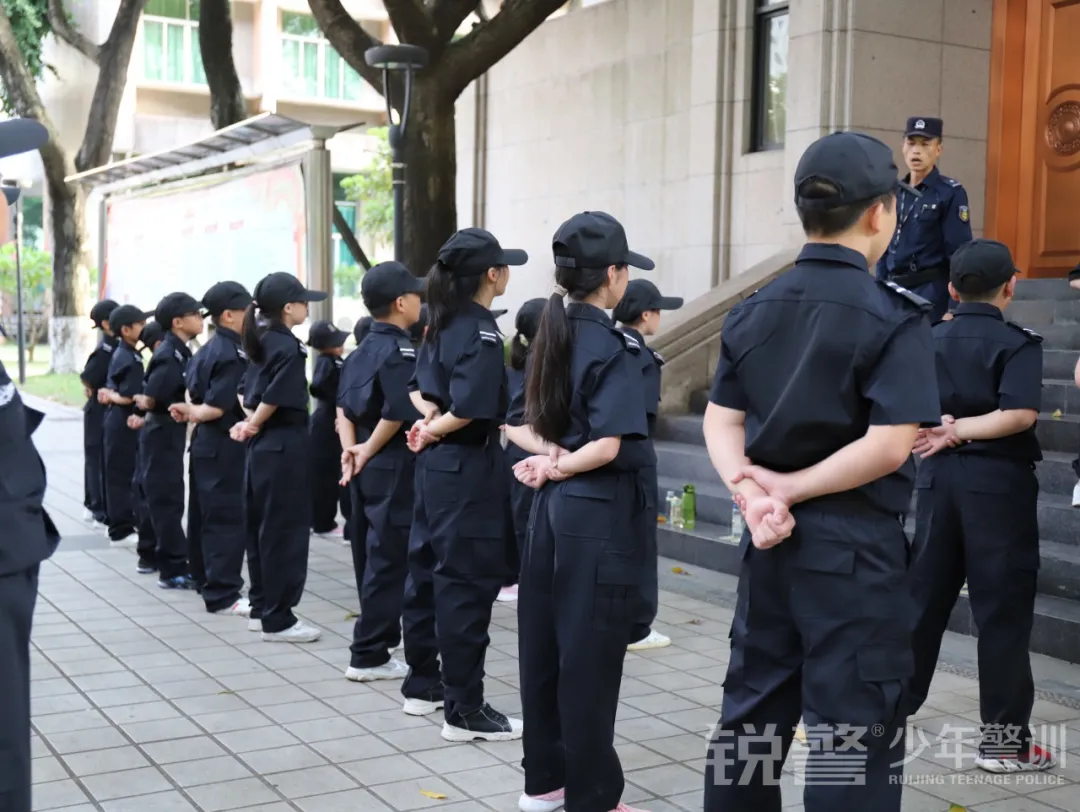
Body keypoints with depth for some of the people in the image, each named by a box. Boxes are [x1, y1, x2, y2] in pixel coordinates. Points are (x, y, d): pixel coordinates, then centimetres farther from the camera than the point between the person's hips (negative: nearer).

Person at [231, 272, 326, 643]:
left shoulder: (263, 342, 12)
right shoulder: (289, 347, -15)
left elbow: (252, 392, 11)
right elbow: (274, 399, -20)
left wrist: (249, 423, 0)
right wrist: (253, 426, -5)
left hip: (263, 446, 9)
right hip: (285, 446, -9)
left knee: (263, 526, 14)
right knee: (286, 530, -3)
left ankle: (262, 608, 23)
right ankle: (278, 619, 2)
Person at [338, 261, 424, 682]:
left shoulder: (362, 351, 12)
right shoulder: (401, 351, -15)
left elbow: (344, 405, 12)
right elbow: (398, 413, -24)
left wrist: (351, 448, 4)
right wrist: (367, 452, -11)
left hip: (369, 468, 9)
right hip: (395, 467, -9)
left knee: (373, 555, 17)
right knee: (389, 560, -3)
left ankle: (377, 639, 29)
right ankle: (368, 655, 2)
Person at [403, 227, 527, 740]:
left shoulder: (442, 324, 10)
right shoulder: (482, 332, -17)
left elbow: (419, 388, 16)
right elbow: (469, 409, -25)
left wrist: (429, 416, -2)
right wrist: (434, 429, -8)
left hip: (437, 464, 9)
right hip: (468, 468, -9)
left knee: (429, 571, 16)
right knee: (467, 584, -4)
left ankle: (422, 684, 28)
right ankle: (464, 710, 2)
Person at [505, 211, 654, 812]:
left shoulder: (552, 337, 8)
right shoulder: (614, 347, -14)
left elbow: (518, 427, 11)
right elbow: (609, 446, -22)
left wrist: (549, 455, -5)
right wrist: (561, 467, -7)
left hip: (555, 507, 8)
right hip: (600, 514, -8)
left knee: (546, 647, 14)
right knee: (590, 660, 0)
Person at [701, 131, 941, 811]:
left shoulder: (754, 311, 5)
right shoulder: (895, 317, -13)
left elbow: (721, 421, 2)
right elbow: (888, 446, -20)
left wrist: (751, 492, -11)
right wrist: (792, 489, -12)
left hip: (770, 542, 6)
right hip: (855, 546, -6)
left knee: (753, 709, 18)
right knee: (854, 730, 3)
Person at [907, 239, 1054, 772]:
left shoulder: (929, 340, 9)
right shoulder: (1017, 343, -7)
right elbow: (1020, 414, -21)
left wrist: (946, 427, -10)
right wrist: (964, 430, -15)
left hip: (939, 477, 5)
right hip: (997, 481, -5)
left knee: (923, 596, 15)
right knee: (1003, 608, 1)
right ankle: (1003, 738, 6)